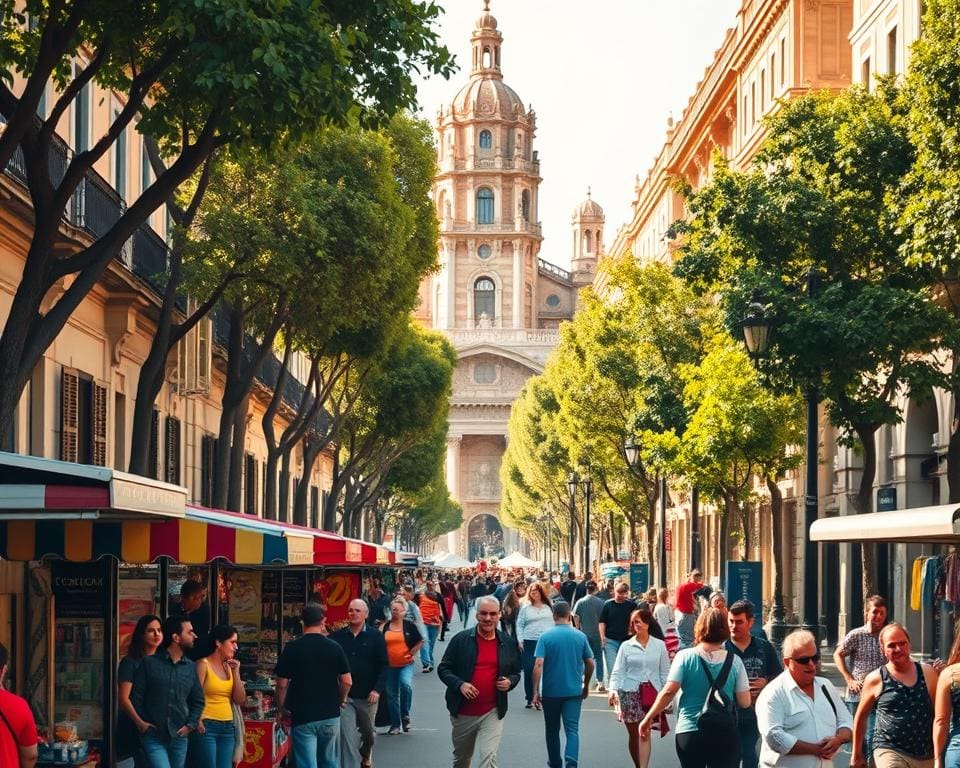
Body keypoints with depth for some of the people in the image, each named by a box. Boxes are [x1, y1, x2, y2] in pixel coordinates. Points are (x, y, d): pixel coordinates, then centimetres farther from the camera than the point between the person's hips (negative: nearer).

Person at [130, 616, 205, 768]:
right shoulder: (149, 663, -3)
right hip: (153, 737, -4)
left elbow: (198, 701, 15)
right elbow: (136, 696, -1)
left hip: (179, 738, 4)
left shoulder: (191, 667, 8)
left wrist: (190, 725, 4)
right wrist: (140, 723, -5)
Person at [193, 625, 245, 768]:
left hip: (227, 728, 6)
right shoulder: (204, 664, -5)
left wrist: (236, 672, 3)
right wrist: (198, 722, -21)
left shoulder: (230, 666, 12)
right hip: (207, 727, -6)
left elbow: (240, 700, 10)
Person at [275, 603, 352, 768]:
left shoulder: (291, 648, -8)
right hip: (330, 714, 2)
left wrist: (280, 710, 7)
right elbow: (347, 681, -2)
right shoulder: (334, 648, -3)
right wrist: (341, 699, 18)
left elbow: (282, 684, -7)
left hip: (302, 717, -2)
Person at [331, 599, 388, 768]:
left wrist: (377, 689, -15)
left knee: (368, 732, 19)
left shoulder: (376, 636, -3)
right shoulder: (337, 637, -1)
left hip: (368, 696, 1)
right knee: (347, 737, -9)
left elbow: (383, 665, -5)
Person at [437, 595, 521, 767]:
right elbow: (443, 669, -1)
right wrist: (459, 684, -19)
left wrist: (510, 682, -8)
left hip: (492, 713, -1)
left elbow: (515, 673, 15)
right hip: (462, 712, 1)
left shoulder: (508, 643, 3)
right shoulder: (460, 639, -4)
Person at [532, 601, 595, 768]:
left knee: (552, 730, 16)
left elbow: (538, 665, -15)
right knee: (572, 729, -2)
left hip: (551, 691, -1)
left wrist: (535, 691, -12)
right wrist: (586, 685, 21)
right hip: (574, 691, 1)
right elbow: (590, 663, 6)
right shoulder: (580, 636, 0)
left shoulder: (545, 637, -7)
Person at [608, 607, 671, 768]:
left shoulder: (659, 645, 5)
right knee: (633, 734, 9)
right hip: (630, 693, 1)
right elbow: (618, 671, 0)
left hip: (652, 693, -1)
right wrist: (613, 689, -17)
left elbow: (665, 672, 8)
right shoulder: (626, 646, 4)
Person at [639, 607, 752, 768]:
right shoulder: (734, 661, -1)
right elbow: (744, 702, -1)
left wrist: (648, 719, 0)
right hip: (725, 733, 0)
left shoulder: (685, 657, -4)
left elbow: (668, 692, -10)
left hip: (689, 732, 0)